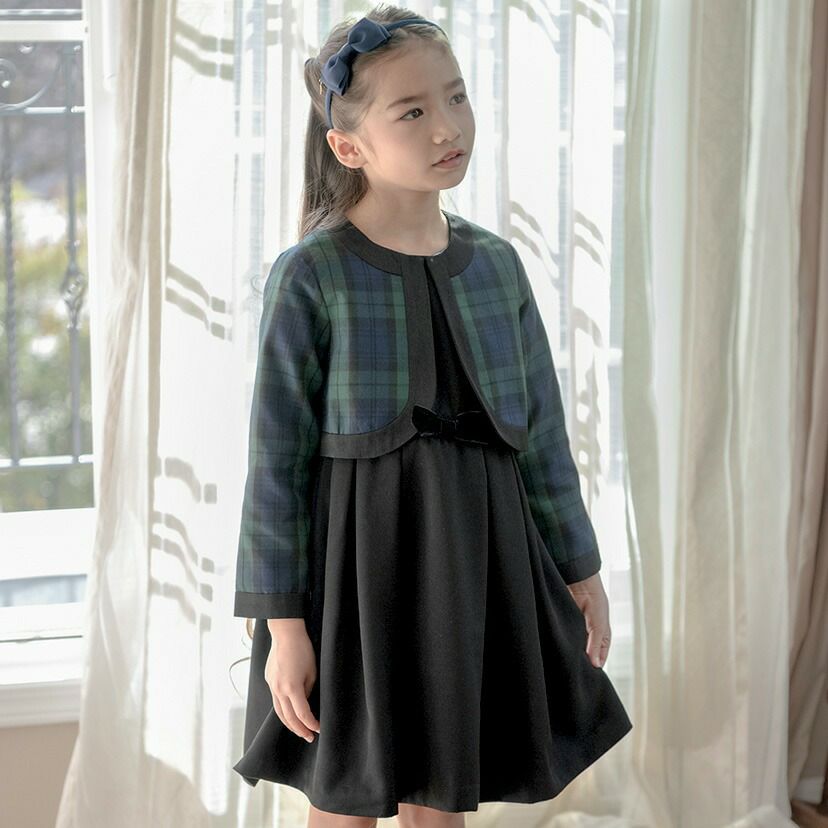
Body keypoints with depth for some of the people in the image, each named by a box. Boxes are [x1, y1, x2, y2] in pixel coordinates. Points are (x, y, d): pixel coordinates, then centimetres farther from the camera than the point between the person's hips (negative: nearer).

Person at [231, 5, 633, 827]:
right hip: (356, 564, -4)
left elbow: (541, 430, 10)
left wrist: (578, 569, 12)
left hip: (471, 563, 4)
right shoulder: (310, 276, -12)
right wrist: (282, 621, -12)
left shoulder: (496, 263, 3)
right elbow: (276, 460, -10)